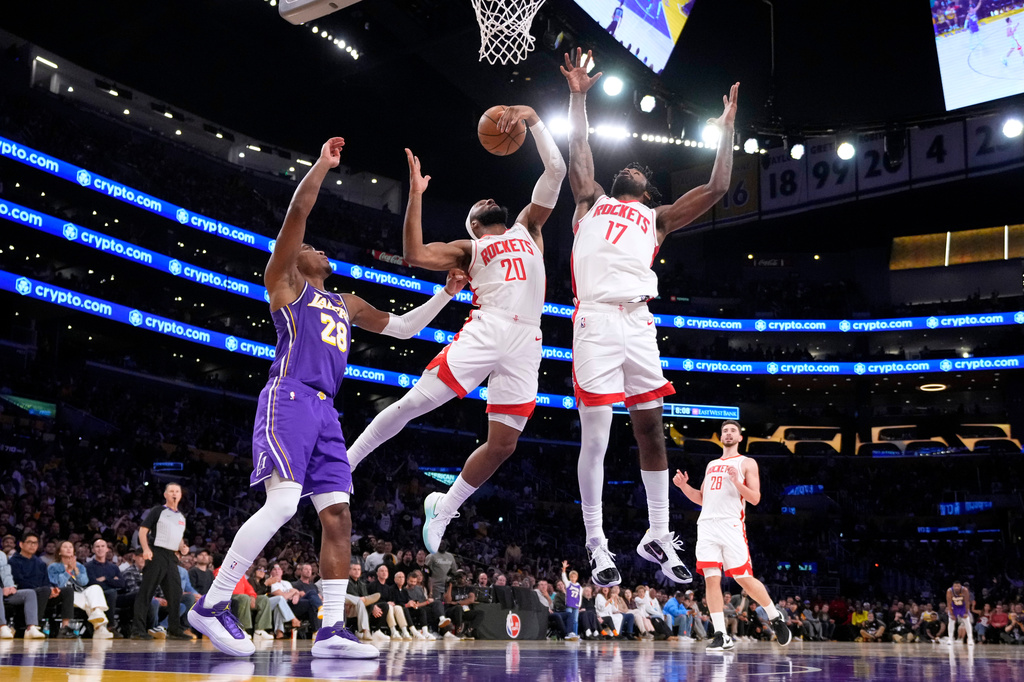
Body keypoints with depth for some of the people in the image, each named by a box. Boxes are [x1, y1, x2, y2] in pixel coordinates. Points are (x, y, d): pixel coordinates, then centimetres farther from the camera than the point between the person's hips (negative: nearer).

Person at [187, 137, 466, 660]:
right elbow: (297, 212, -1)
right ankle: (211, 605, -13)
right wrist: (323, 164, 0)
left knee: (337, 515, -2)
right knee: (282, 502, -22)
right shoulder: (284, 279, 11)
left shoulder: (347, 304, 29)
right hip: (290, 399, -7)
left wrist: (445, 295, 25)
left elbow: (402, 327, 33)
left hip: (324, 411, 8)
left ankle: (331, 629, -1)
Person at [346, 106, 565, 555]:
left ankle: (443, 509, 18)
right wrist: (416, 193, 3)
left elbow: (556, 169, 22)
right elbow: (414, 255, 4)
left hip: (526, 343, 2)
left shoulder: (528, 227, 29)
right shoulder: (467, 249, 22)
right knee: (414, 403, -11)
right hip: (485, 329, -2)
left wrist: (533, 119, 13)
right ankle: (344, 463, 7)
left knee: (503, 444, -1)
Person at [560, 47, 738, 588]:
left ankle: (657, 538, 15)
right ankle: (597, 545, 5)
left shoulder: (656, 218, 25)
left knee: (651, 429, 4)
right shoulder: (592, 201, 23)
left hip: (638, 323, 3)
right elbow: (578, 149, 15)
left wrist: (727, 128, 24)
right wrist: (578, 95, 17)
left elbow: (716, 188, 20)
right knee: (595, 436, -5)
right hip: (596, 319, -3)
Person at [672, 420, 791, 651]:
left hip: (731, 526, -5)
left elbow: (755, 498, -2)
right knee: (711, 579, -6)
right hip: (707, 525, 5)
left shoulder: (747, 463, 7)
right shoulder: (711, 465, 23)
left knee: (744, 578, -6)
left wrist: (737, 482, -18)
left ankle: (776, 618, 17)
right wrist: (684, 486, 10)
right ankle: (721, 636, -3)